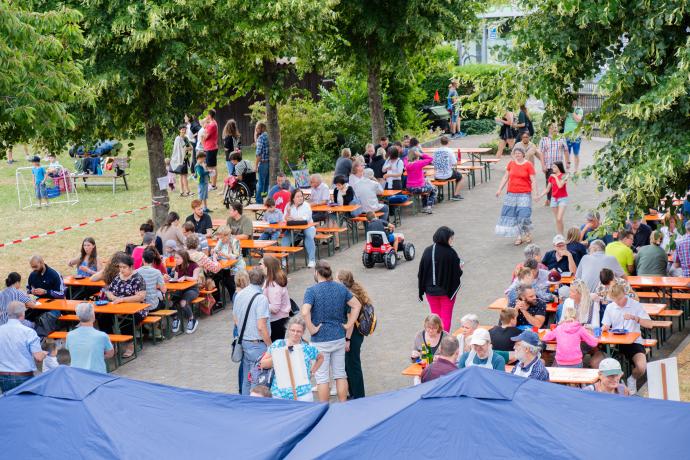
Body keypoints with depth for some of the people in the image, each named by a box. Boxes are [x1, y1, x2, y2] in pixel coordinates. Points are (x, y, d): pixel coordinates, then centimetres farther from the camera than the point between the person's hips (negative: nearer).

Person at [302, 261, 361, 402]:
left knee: (322, 377, 4)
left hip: (320, 340, -5)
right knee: (340, 374, 13)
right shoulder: (341, 288, 4)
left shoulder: (312, 290, -13)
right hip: (339, 337, 5)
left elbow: (305, 312, -27)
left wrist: (312, 329, -15)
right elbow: (356, 305, 10)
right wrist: (348, 325, 9)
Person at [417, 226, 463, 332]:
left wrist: (422, 289, 7)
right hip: (447, 290, -4)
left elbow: (421, 272, -3)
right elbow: (457, 273, -16)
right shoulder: (450, 253, -20)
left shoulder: (427, 251, -7)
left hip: (430, 290, 4)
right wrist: (460, 268, 7)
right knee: (446, 317, 9)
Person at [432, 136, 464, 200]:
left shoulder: (436, 151, -1)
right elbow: (454, 163, -11)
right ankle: (456, 195, 15)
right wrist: (455, 158, 10)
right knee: (460, 177, 22)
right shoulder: (449, 151, -12)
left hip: (437, 177, 5)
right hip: (447, 175, -5)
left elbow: (433, 163, 5)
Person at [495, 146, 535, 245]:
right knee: (511, 214, 2)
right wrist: (499, 189, 8)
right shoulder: (511, 163, 6)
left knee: (524, 214, -8)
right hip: (511, 194, 4)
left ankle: (527, 235, 13)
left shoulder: (528, 165, -5)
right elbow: (505, 177, 12)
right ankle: (519, 236, 11)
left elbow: (533, 180, -6)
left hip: (524, 194, -4)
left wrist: (534, 192, -13)